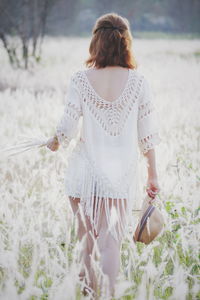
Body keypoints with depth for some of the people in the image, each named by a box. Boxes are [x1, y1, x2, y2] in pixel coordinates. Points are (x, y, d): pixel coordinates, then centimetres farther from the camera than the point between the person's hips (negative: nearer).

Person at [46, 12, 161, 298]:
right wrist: (153, 175, 5)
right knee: (110, 241, 7)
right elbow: (147, 134, -3)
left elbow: (68, 127, -8)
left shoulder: (81, 79, -7)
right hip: (121, 174, 0)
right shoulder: (138, 81, -5)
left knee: (85, 237, 17)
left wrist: (54, 143, 15)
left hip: (85, 171, 0)